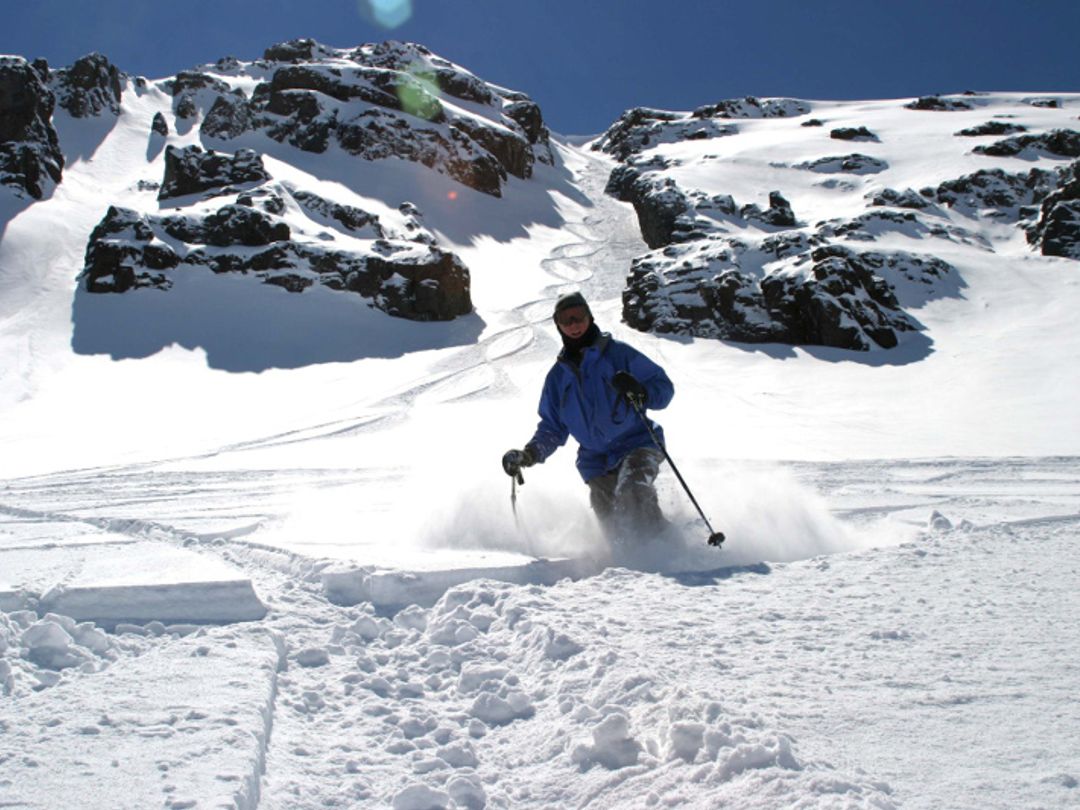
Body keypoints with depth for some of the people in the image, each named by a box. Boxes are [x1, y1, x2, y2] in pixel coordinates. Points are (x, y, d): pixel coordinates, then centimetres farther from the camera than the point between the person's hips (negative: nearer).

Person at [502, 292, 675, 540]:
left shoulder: (618, 353, -2)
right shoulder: (558, 375, 11)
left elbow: (664, 387, -3)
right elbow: (552, 427, 17)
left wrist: (639, 392, -25)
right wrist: (529, 454, -1)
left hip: (637, 444, -4)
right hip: (596, 461, 4)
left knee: (632, 491, -32)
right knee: (614, 526, -4)